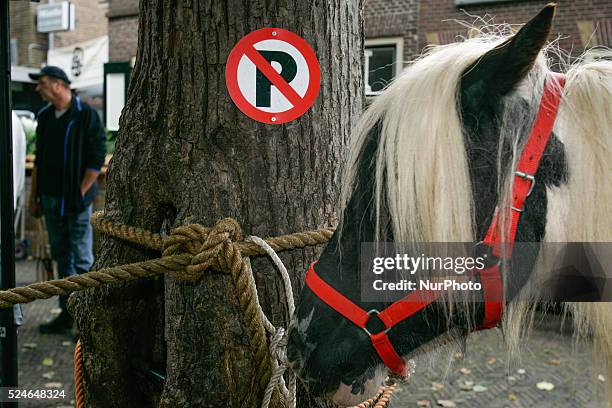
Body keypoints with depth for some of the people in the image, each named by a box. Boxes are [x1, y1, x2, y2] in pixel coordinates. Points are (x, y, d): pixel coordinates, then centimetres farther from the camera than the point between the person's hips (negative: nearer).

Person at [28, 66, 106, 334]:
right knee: (62, 258, 12)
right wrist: (35, 197, 15)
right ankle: (67, 313, 22)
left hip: (76, 200, -6)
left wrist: (80, 194, -13)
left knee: (81, 259, -3)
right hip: (50, 198, 7)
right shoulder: (44, 116, 12)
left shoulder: (86, 115, -8)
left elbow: (97, 160, -10)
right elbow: (39, 160, 17)